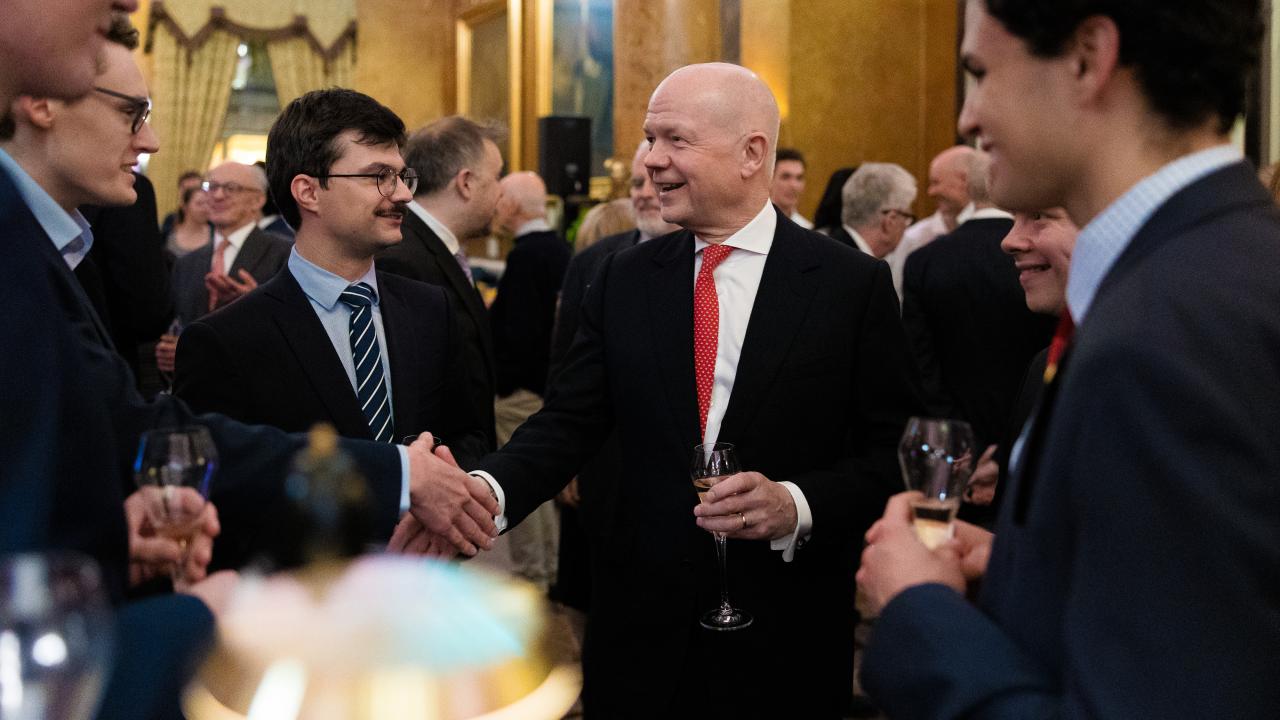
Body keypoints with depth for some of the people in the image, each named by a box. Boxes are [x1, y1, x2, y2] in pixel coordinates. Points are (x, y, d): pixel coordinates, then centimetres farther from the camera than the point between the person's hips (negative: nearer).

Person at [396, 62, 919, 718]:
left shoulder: (852, 283, -5)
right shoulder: (623, 280, 5)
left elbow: (893, 454, -4)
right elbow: (567, 424, -2)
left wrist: (796, 505, -21)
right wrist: (486, 491, -21)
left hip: (785, 639, -2)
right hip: (641, 629, 3)